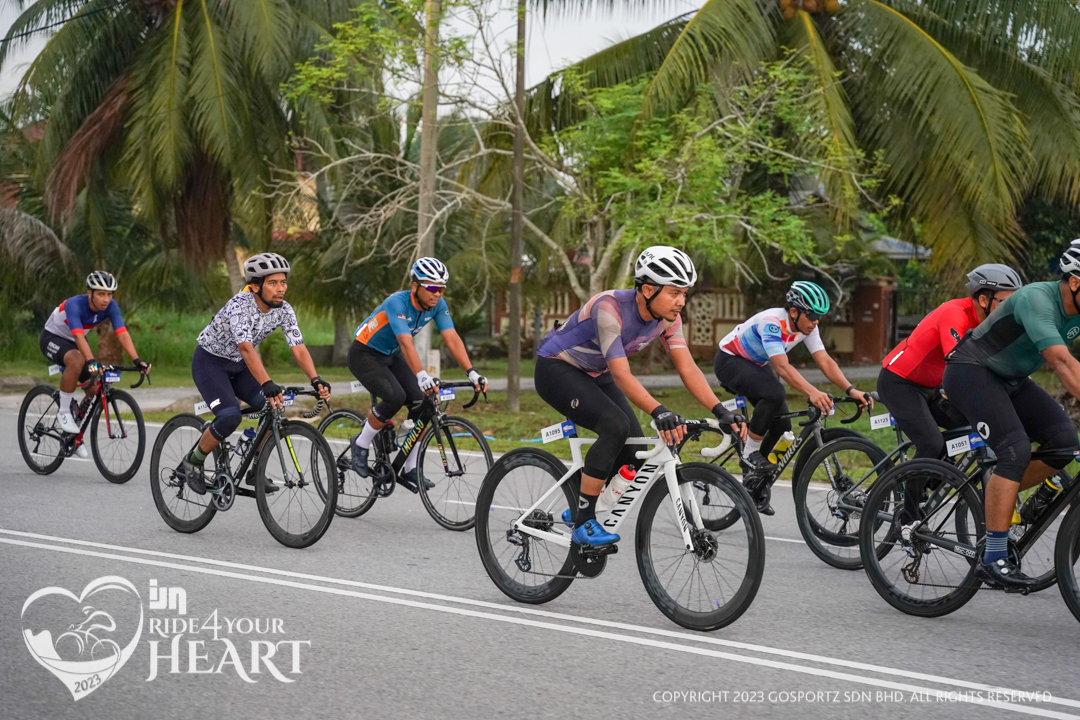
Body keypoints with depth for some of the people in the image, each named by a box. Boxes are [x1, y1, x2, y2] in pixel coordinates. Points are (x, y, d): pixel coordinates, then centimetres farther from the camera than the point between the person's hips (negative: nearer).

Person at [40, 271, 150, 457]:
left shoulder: (111, 307, -19)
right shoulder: (74, 304, -34)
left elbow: (122, 334, -28)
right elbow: (79, 337, -47)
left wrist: (137, 360, -42)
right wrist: (91, 362, -61)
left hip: (74, 343, 6)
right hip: (52, 338, -6)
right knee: (77, 360, -38)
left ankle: (74, 432, 14)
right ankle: (64, 412, -21)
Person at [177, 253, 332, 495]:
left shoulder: (283, 310, -12)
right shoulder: (240, 305, -31)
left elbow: (299, 348, -18)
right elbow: (246, 348, -44)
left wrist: (316, 380, -35)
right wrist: (267, 384, -56)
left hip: (239, 366, 6)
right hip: (210, 360, -6)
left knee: (275, 408, -14)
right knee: (231, 416, -26)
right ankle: (191, 463, -4)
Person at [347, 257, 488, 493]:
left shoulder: (438, 305, -13)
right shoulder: (397, 302, -32)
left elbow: (452, 339, -20)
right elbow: (406, 343, -45)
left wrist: (472, 373, -32)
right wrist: (422, 376, -57)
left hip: (391, 356, 7)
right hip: (364, 355, -7)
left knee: (422, 402, -12)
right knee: (395, 397, -28)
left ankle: (409, 469, -1)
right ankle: (361, 444, -4)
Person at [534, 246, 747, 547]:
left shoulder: (667, 316, -12)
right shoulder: (610, 308, -33)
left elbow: (687, 368, -16)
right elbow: (622, 375, -38)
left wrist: (721, 412, -29)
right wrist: (659, 412, -52)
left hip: (594, 375, 8)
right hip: (556, 369, -7)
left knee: (635, 454, -5)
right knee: (615, 426, -29)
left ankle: (582, 510, 19)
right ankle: (584, 524, -19)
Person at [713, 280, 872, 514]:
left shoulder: (806, 326, -12)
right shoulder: (772, 322, -35)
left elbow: (825, 361, -18)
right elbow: (782, 366, -46)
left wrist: (851, 390, -32)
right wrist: (812, 393, -59)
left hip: (756, 365, 8)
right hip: (730, 361, -8)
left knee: (782, 425, -3)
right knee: (774, 394, -34)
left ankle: (756, 484, 14)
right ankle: (750, 454, -16)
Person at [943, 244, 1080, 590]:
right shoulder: (1037, 299, -29)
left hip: (1010, 379, 8)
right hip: (970, 371, -8)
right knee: (1016, 450, -25)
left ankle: (998, 497, 10)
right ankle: (993, 560, -21)